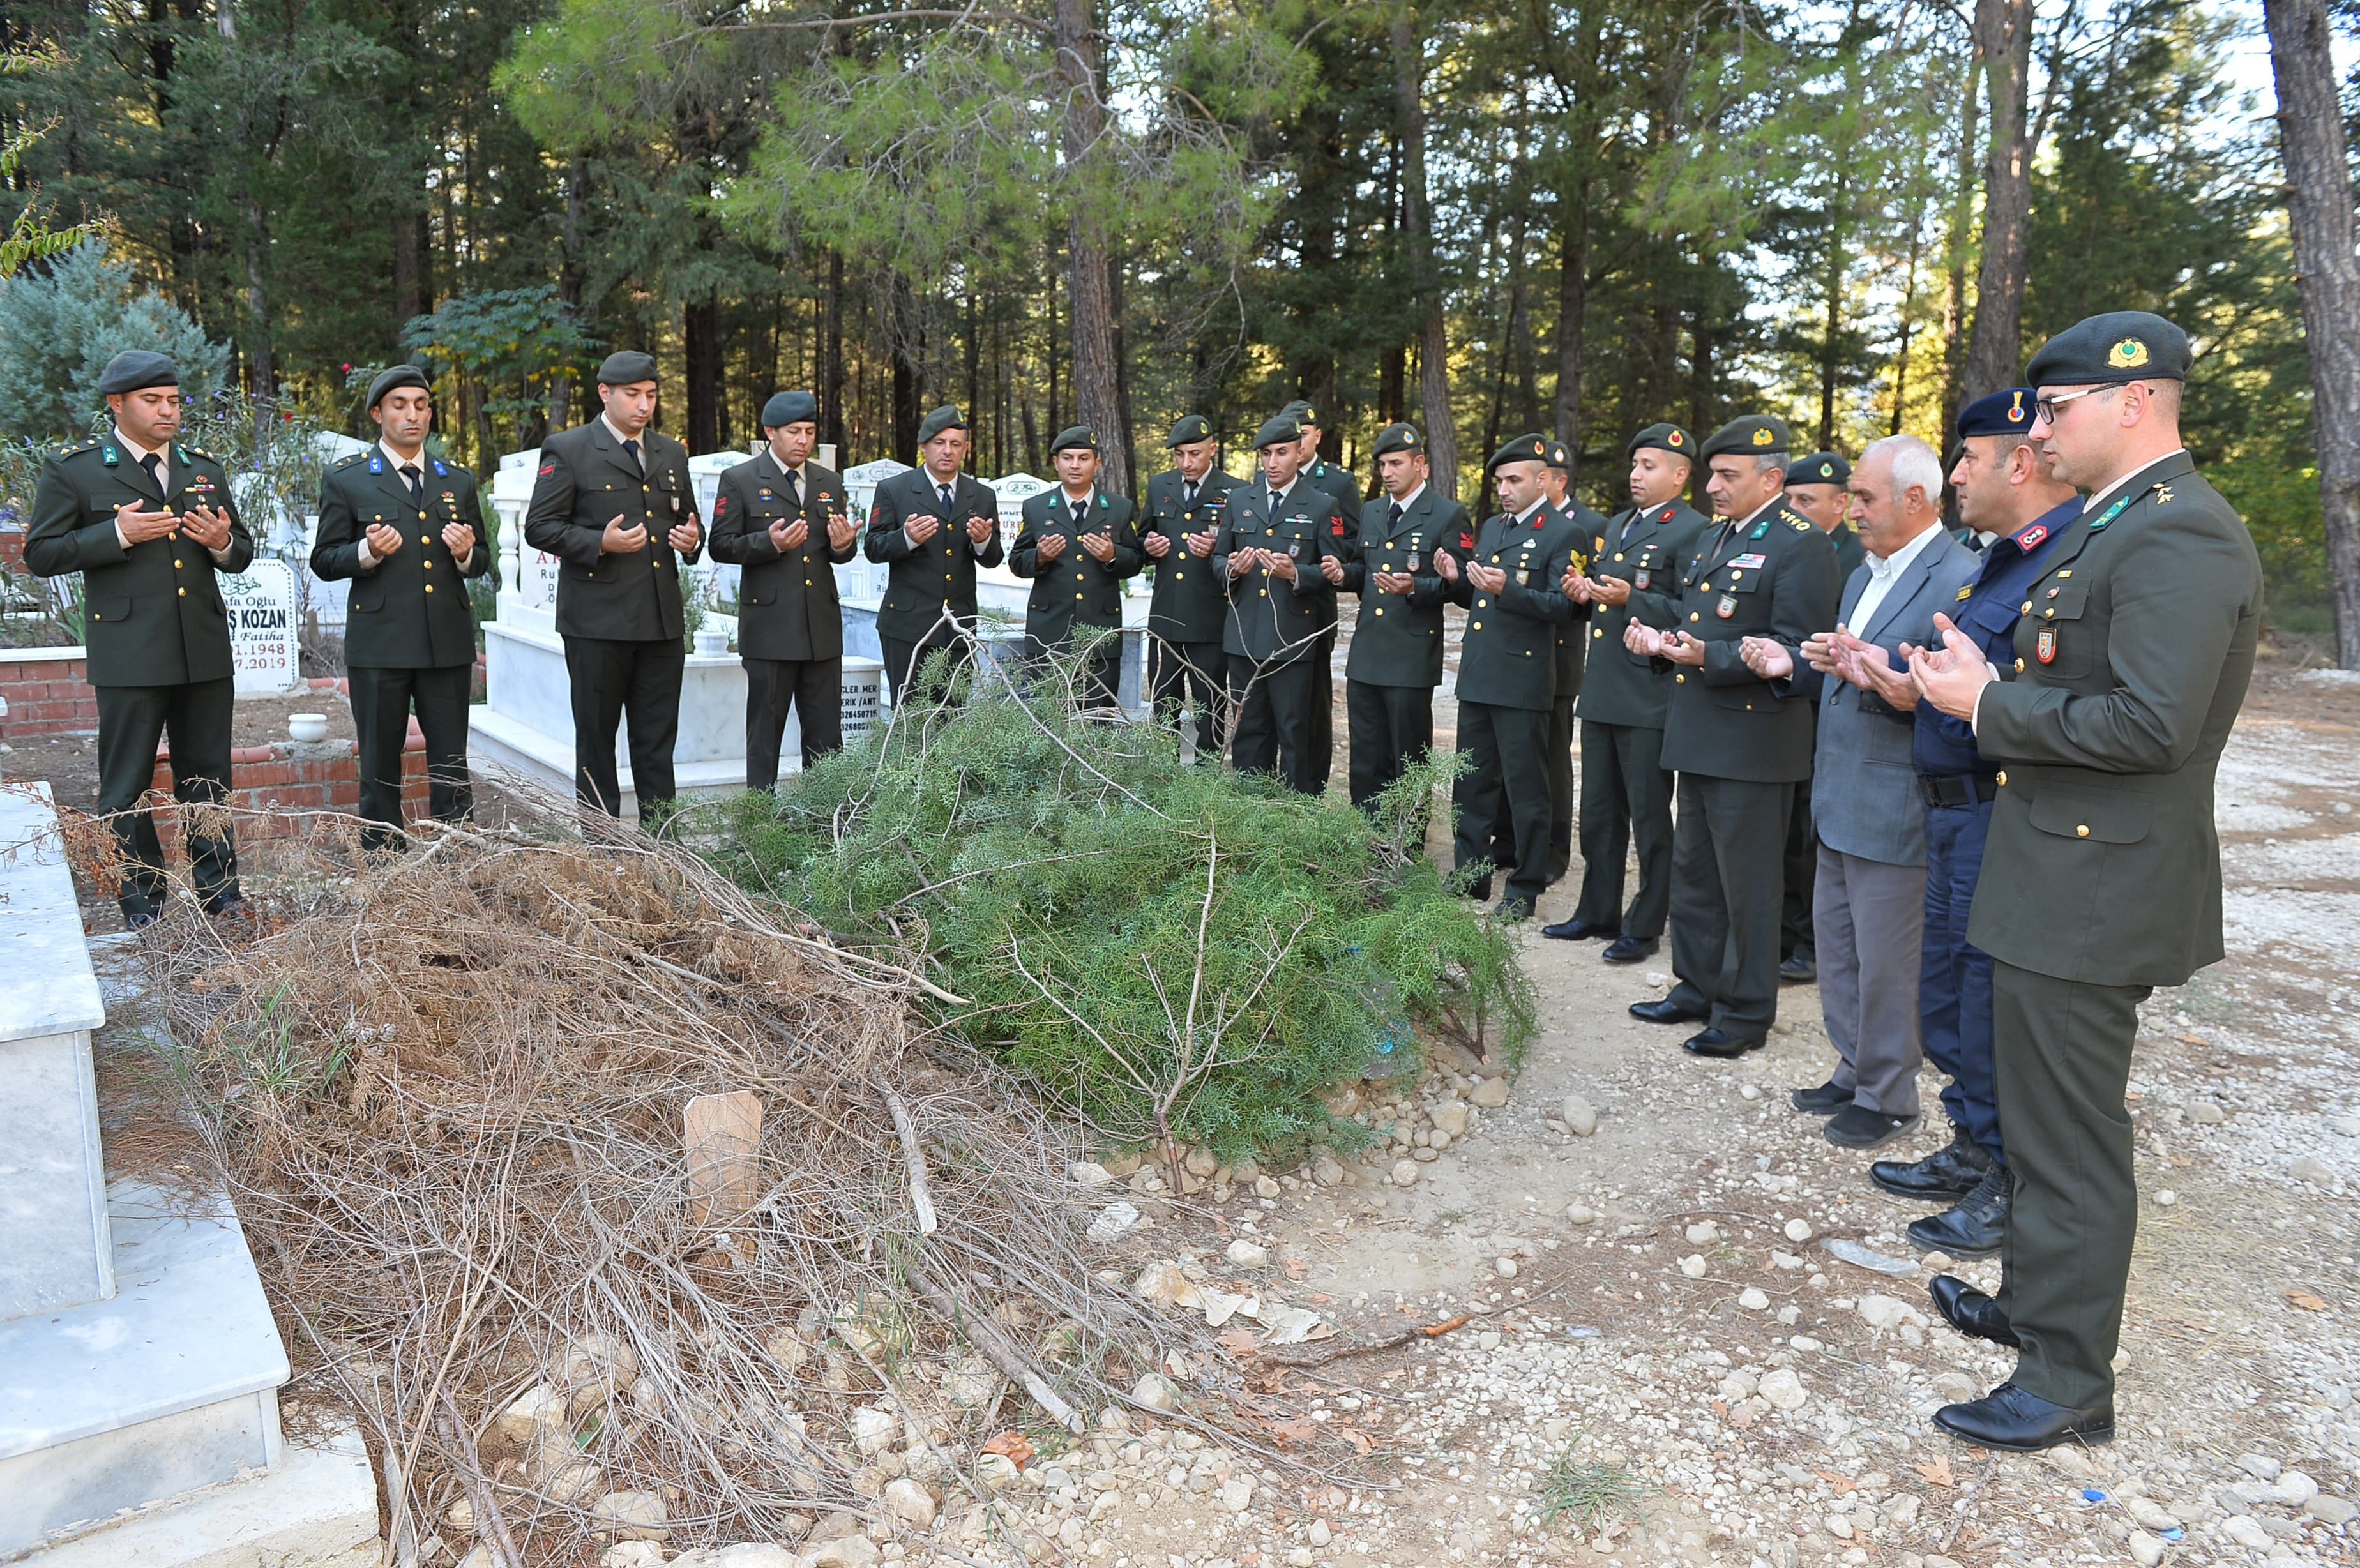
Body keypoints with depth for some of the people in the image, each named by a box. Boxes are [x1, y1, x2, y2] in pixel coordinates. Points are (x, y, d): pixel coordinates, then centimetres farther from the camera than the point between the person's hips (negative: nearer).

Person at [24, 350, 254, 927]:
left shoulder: (204, 469, 15)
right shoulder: (72, 469, 1)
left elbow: (242, 553, 19)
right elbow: (41, 554, -2)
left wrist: (223, 543, -4)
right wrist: (117, 535, -15)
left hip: (205, 651, 4)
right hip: (129, 653, -4)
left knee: (207, 778, 11)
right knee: (126, 784, 3)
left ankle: (218, 891, 20)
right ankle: (142, 903, 14)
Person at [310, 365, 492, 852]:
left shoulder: (459, 481, 14)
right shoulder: (344, 480, 4)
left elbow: (482, 559, 17)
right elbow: (324, 560, 3)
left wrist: (466, 552, -6)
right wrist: (367, 552, -17)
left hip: (448, 643, 3)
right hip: (379, 645, -2)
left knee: (452, 770, 5)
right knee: (380, 771, 6)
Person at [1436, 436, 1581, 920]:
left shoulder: (1562, 533, -7)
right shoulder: (1491, 527, 16)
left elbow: (1562, 606, -15)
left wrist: (1507, 589, -26)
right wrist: (1457, 580, 1)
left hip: (1522, 681, -7)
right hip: (1477, 676, 8)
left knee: (1525, 788, 2)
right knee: (1472, 783, 14)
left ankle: (1525, 888, 13)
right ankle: (1470, 874, 26)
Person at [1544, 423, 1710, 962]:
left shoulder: (1692, 531, -9)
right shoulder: (1615, 527, 18)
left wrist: (1630, 600, -24)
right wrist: (1584, 592, 5)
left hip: (1650, 697, -8)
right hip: (1601, 693, 8)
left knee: (1649, 818, 2)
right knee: (1598, 811, 16)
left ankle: (1646, 927, 13)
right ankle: (1598, 912, 28)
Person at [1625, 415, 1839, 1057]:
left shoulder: (1800, 546, -12)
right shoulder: (1712, 539, 16)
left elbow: (1795, 649, -19)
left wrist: (1709, 657, -27)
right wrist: (1661, 639, 4)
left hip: (1753, 745, -9)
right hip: (1700, 736, 9)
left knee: (1748, 886, 2)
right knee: (1693, 873, 17)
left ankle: (1745, 1011, 15)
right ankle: (1697, 989, 31)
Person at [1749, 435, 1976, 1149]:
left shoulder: (1960, 579, -17)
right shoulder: (1865, 575, 14)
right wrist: (1792, 665, 4)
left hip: (1893, 811, -9)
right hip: (1840, 798, 9)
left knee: (1886, 963, 3)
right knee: (1836, 944, 18)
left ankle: (1888, 1099, 19)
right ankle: (1854, 1070, 34)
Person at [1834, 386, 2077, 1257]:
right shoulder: (2002, 559, 14)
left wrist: (1925, 692, -24)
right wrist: (1892, 671, 4)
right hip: (1957, 813, 10)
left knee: (1994, 1010, 2)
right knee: (1945, 998, 20)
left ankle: (2011, 1193, 18)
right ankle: (1971, 1152, 36)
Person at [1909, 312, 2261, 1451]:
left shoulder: (2179, 537, -20)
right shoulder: (2111, 525, 13)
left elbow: (2152, 722, -28)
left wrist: (1988, 705, -18)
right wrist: (1981, 687, 3)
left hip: (2097, 888, -10)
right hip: (2059, 878, 10)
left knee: (2071, 1138, 1)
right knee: (2040, 1114, 22)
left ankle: (2070, 1383, 16)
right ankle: (2034, 1301, 40)